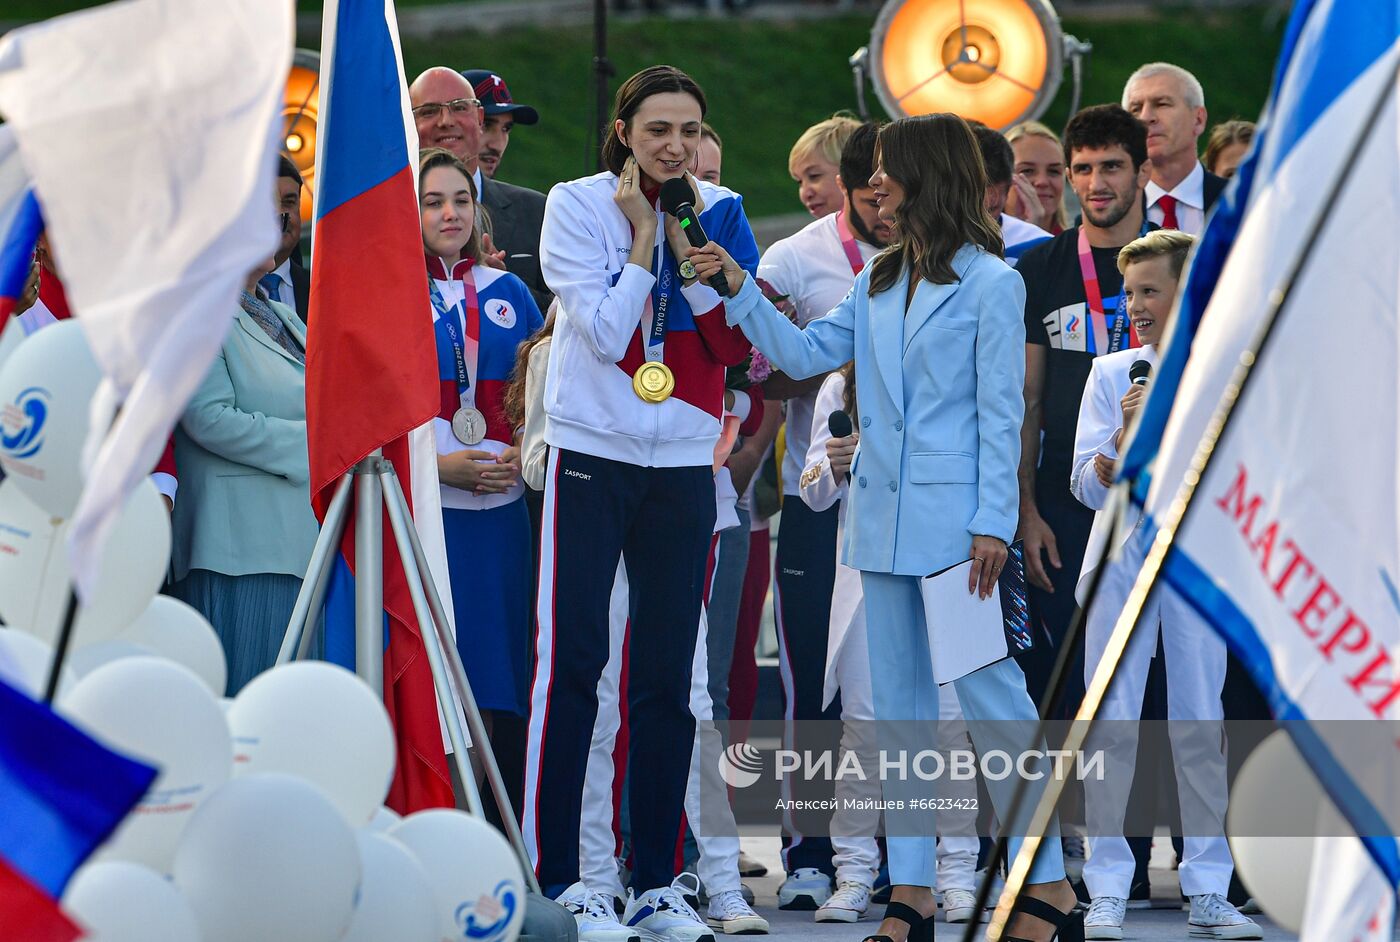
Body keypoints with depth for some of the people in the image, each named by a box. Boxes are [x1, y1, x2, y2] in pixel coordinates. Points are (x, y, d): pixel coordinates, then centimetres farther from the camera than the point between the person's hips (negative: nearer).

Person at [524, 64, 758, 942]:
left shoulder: (720, 212, 5)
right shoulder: (578, 206, -4)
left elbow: (738, 343, -1)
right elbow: (606, 332, -12)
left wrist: (688, 251, -12)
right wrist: (642, 235, -11)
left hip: (685, 463, 3)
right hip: (593, 451, -3)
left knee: (669, 674, 6)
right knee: (573, 663, -7)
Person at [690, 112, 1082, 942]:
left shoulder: (988, 281, -6)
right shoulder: (880, 280, 15)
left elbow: (1000, 409, -9)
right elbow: (806, 352, 17)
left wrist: (993, 522, -13)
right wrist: (739, 289, 7)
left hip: (953, 518, -8)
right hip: (884, 518, 8)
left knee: (988, 693, -10)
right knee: (899, 707, 8)